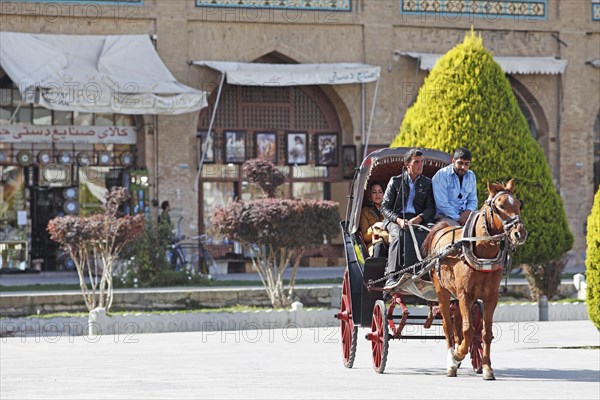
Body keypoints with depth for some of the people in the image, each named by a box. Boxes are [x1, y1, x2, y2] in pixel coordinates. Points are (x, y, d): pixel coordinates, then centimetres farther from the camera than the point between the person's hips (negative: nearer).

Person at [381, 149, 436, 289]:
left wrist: (419, 218, -15)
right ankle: (391, 276, -42)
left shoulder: (427, 183, 16)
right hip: (397, 220, -1)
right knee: (399, 235, -36)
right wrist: (398, 220, -14)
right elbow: (385, 207, 5)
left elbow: (431, 208, 7)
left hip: (418, 221, 1)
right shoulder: (395, 181, 11)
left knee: (425, 235, -35)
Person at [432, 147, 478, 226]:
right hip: (445, 216, -6)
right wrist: (458, 219, -19)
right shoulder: (441, 175, -7)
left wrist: (468, 211, -6)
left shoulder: (471, 176, 13)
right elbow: (442, 204, -14)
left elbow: (473, 200, 18)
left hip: (465, 214, 6)